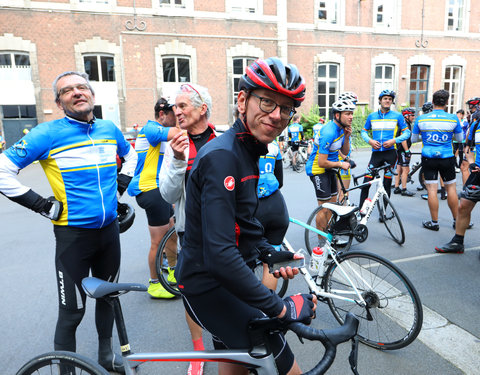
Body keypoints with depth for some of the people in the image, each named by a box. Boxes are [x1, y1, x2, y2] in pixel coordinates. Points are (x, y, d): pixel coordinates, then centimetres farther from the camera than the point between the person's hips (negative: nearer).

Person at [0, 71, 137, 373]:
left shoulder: (110, 129, 5)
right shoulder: (48, 134, -10)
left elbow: (130, 154, 25)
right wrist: (42, 205, -11)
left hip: (109, 229, 5)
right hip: (73, 234, -5)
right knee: (72, 311, 3)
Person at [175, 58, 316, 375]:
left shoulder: (245, 151, 7)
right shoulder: (222, 157, -25)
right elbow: (220, 255, -32)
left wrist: (269, 254, 6)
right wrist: (281, 308, -26)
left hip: (226, 278, 10)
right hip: (210, 288, -10)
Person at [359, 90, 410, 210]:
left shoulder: (397, 116, 4)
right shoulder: (372, 116, 9)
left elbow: (407, 132, 6)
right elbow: (364, 131, 17)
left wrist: (394, 140, -12)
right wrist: (370, 141, -3)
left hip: (390, 152, -1)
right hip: (376, 153, 1)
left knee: (387, 184, 4)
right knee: (366, 182, -6)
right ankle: (361, 210, 3)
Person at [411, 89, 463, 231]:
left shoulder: (421, 119, -4)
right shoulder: (453, 118, -4)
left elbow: (413, 139, 8)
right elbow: (460, 138, 8)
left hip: (428, 159, 0)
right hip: (447, 158, 1)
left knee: (431, 189, 2)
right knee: (451, 188, 13)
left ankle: (434, 222, 8)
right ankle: (457, 220, 24)